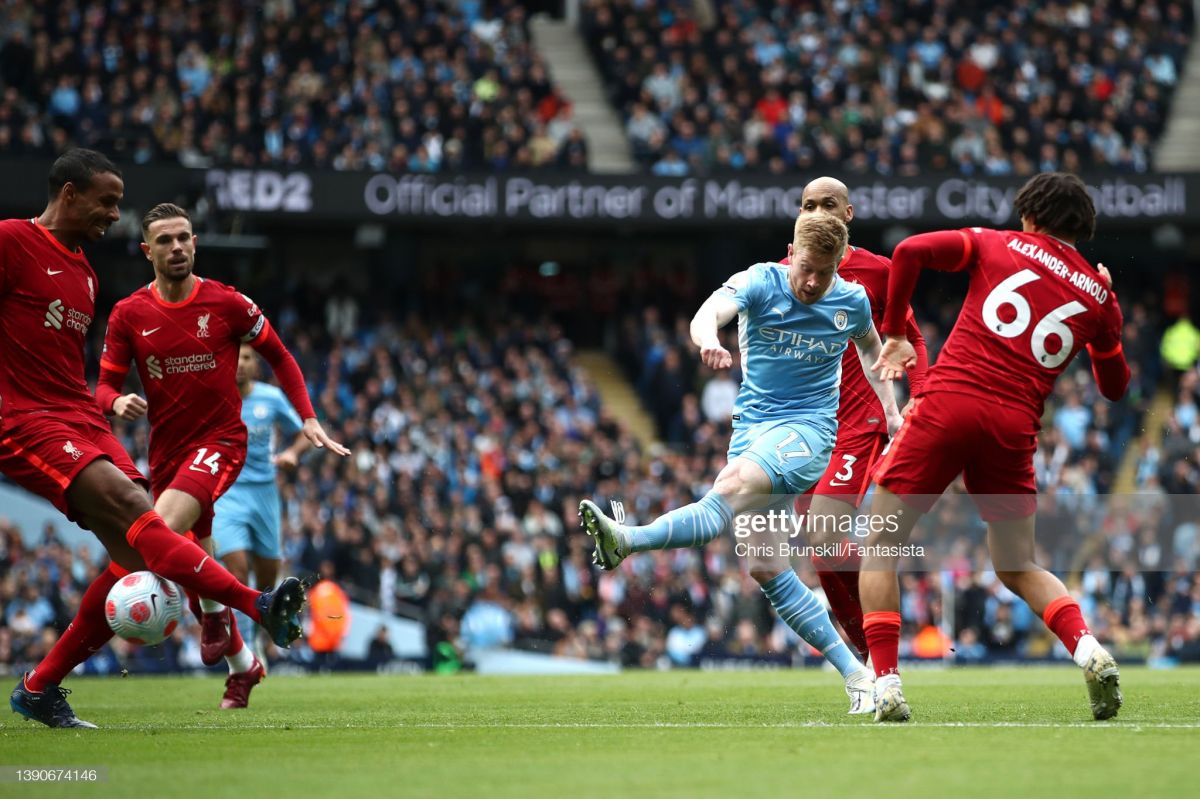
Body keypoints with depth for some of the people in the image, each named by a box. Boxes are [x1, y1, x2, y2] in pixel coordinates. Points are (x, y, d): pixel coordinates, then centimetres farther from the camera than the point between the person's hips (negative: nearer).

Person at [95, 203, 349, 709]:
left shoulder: (228, 304, -6)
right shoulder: (129, 315, -1)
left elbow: (279, 356, 7)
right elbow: (106, 384, 3)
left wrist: (308, 418, 0)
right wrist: (116, 402, -21)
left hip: (220, 440, -4)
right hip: (166, 450, 4)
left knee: (162, 531, -29)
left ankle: (215, 613, -5)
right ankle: (242, 664, 30)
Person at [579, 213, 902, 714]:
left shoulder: (853, 301, 3)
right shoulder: (759, 283, -4)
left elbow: (870, 348, 27)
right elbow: (706, 316, -24)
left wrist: (890, 410, 20)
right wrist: (708, 341, -48)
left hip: (808, 428, -3)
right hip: (752, 425, 3)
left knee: (733, 486, -34)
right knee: (765, 568, -4)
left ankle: (628, 541, -51)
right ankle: (855, 676, 2)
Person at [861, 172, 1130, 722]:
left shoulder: (999, 246, 11)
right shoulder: (1096, 294, 16)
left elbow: (910, 251, -3)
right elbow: (1115, 386, 27)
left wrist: (894, 334, 8)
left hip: (948, 406, -3)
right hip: (1014, 428, 3)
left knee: (880, 546, 8)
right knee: (1018, 568, 19)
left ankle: (886, 683, -6)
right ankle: (1088, 649, -8)